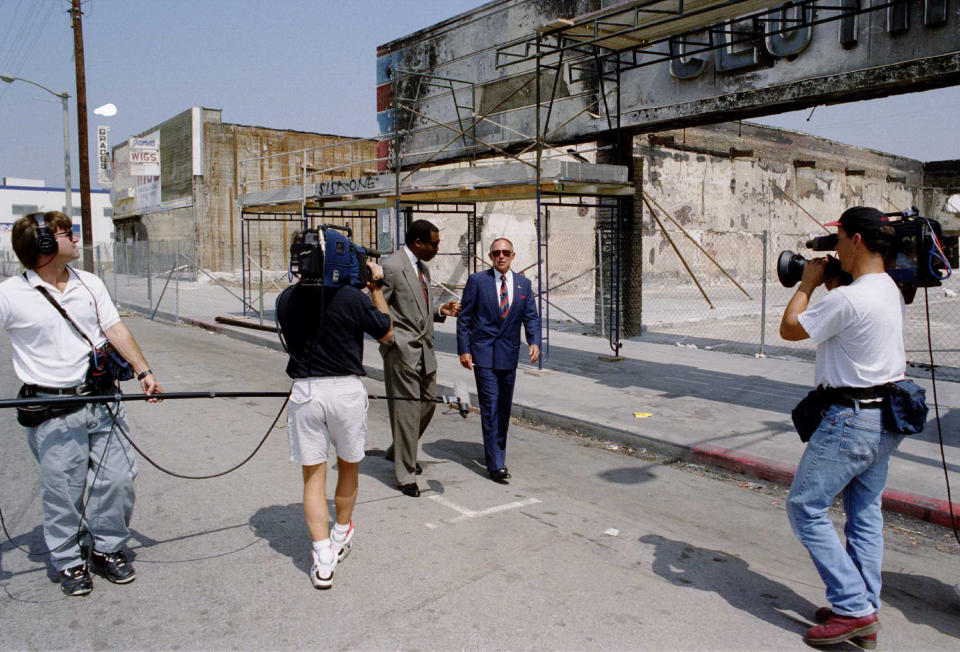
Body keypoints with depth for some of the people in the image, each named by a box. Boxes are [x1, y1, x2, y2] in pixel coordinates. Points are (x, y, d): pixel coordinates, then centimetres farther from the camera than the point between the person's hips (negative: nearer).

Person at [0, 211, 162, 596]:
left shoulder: (89, 284, 7)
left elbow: (116, 330, 7)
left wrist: (142, 371, -1)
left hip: (102, 399, 4)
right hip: (53, 409, -4)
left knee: (118, 477, 6)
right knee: (62, 489, 6)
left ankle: (108, 549, 27)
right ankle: (69, 562, 26)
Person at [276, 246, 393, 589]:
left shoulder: (286, 299, 0)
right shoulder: (352, 297, -11)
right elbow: (386, 333, 4)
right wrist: (376, 288, 10)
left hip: (304, 391, 2)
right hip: (346, 388, -2)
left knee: (313, 476, 9)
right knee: (348, 468, 20)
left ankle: (323, 560, 5)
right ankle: (341, 536, 37)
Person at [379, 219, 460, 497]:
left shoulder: (423, 268, 15)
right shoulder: (391, 266, -13)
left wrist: (440, 311, 8)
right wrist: (393, 340, -19)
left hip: (425, 349, 9)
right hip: (402, 350, -9)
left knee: (428, 404, 15)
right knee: (407, 410, -3)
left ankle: (398, 451, 37)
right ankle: (405, 475, 10)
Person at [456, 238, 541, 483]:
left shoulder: (524, 284, 8)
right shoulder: (477, 281, -2)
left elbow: (531, 316, 7)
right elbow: (464, 318, -1)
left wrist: (534, 342, -11)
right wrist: (464, 350, -7)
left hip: (509, 353, 4)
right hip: (483, 353, -4)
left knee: (504, 406, 12)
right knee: (490, 406, -8)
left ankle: (497, 451, 30)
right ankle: (495, 464, -5)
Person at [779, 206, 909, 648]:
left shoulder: (847, 300, -23)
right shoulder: (891, 290, 7)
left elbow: (790, 329, -11)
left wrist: (808, 283, 0)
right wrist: (828, 281, 14)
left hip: (851, 420, -10)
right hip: (886, 416, 10)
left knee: (806, 507, 1)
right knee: (865, 515, 15)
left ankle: (853, 607, 3)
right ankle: (864, 615, 23)